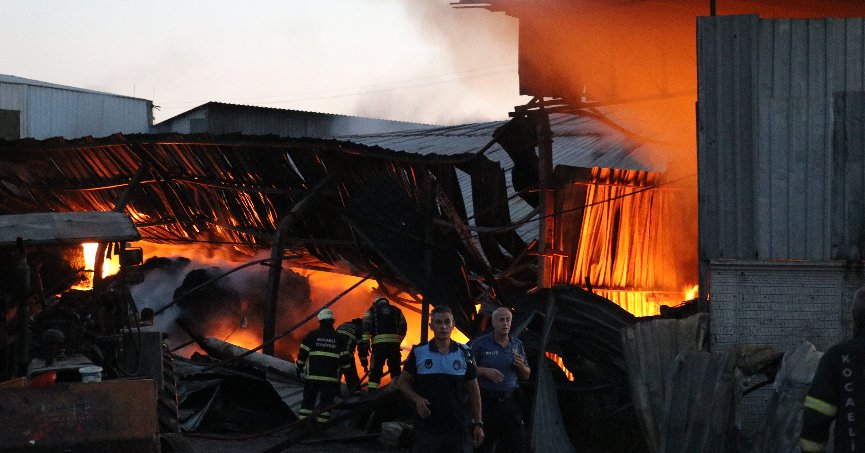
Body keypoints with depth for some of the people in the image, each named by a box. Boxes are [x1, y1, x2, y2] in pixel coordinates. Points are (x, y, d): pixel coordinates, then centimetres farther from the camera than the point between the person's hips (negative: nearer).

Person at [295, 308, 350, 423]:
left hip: (312, 376, 0)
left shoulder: (312, 336, 2)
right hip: (331, 378, 0)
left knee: (308, 400, 7)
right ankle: (321, 422, -3)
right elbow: (344, 357, 6)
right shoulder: (338, 338, 5)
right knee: (326, 401, 3)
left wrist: (299, 369, 8)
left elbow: (302, 354, 0)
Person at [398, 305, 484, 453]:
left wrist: (478, 424, 4)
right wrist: (417, 399, -12)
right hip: (426, 426, -1)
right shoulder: (418, 352, 1)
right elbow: (403, 382, 7)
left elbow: (473, 390, 9)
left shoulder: (464, 353, 5)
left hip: (457, 427, 1)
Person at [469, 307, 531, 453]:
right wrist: (485, 371, -17)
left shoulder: (517, 345, 12)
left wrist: (521, 365, -3)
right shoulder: (480, 343, -3)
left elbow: (526, 375, 18)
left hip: (510, 401, 4)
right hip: (486, 401, -4)